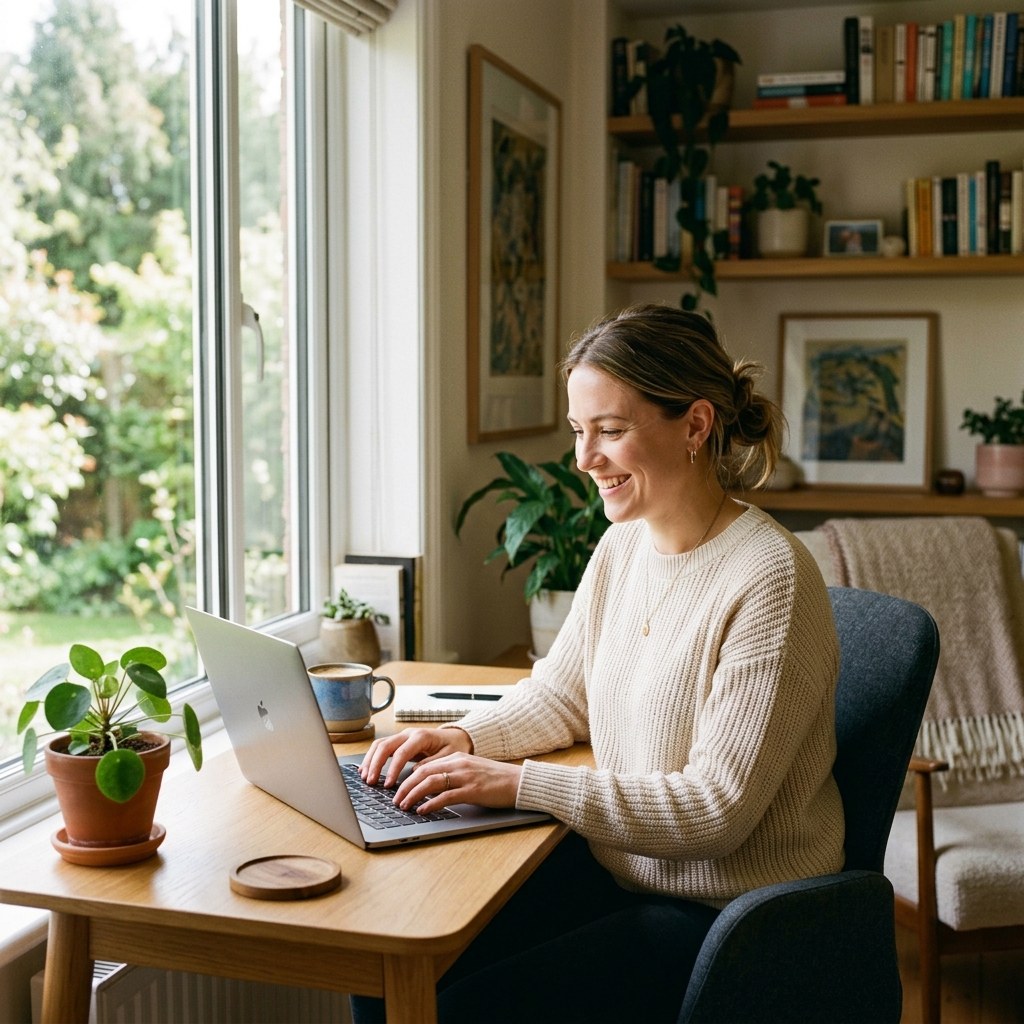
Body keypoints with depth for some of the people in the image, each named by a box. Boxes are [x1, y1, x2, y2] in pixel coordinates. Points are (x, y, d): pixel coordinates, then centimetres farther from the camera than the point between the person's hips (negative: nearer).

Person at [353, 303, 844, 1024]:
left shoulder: (769, 579, -22)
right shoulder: (624, 545, 3)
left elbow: (717, 808, -23)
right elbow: (559, 696, 14)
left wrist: (519, 782, -24)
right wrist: (465, 739, -5)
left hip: (729, 913, -7)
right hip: (614, 871, 7)